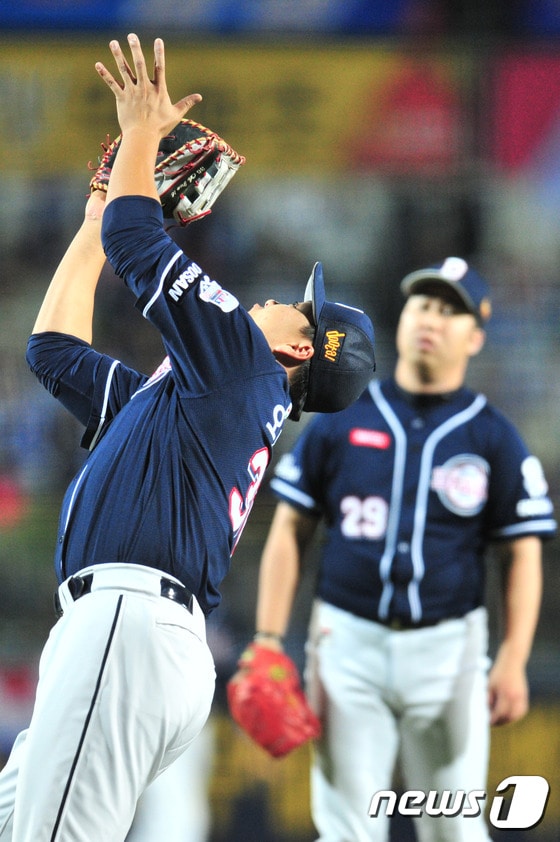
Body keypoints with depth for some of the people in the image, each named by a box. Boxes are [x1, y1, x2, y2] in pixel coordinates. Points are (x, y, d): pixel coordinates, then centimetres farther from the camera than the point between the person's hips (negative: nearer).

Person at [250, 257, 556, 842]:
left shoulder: (494, 438, 4)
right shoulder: (340, 419, 7)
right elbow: (289, 533, 9)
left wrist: (512, 662, -8)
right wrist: (269, 640, 0)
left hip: (448, 650, 0)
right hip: (347, 641, 1)